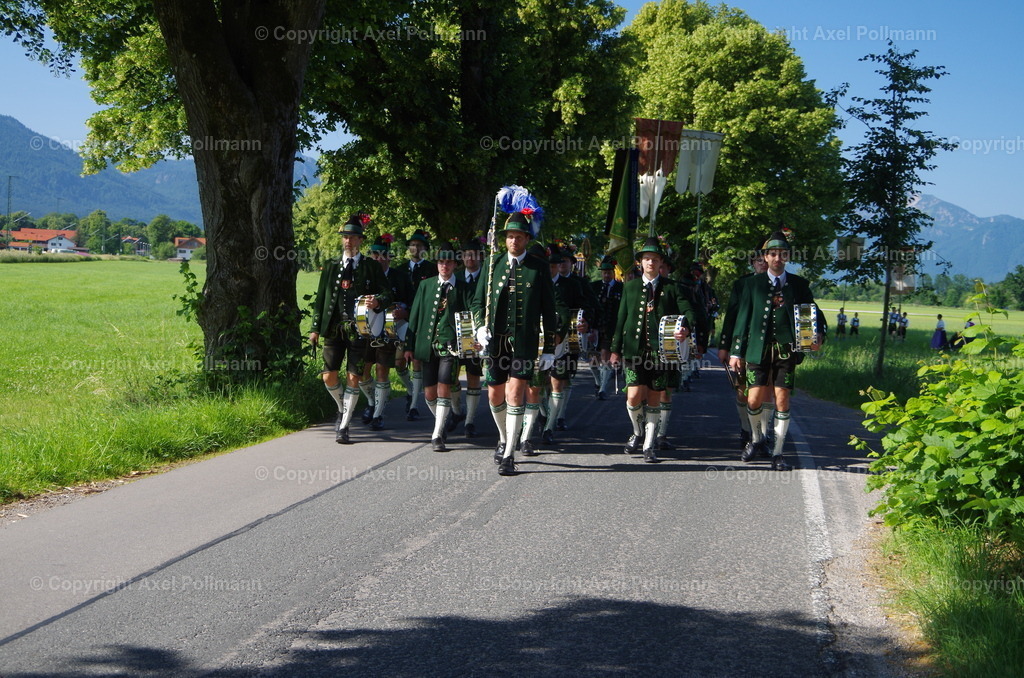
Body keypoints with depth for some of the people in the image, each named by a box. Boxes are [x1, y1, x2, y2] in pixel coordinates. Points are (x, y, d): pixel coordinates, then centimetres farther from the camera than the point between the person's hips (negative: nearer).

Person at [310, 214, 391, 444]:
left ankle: (343, 427, 5)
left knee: (353, 378, -3)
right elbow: (320, 298, 13)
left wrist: (378, 301, -20)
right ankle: (343, 408, 25)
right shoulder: (331, 267, 13)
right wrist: (316, 328, 7)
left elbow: (387, 294, 4)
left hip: (358, 330, -2)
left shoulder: (371, 267, 5)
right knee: (329, 377, -4)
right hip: (333, 328, 2)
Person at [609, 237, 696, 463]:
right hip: (635, 349, 0)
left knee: (654, 400, 5)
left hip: (661, 351, 0)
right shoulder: (630, 287, 11)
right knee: (634, 397, -11)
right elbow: (621, 319, 13)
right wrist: (616, 349, 9)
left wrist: (686, 329, -24)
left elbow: (688, 311, -2)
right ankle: (638, 432, 18)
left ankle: (649, 446, 15)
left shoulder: (671, 287, 6)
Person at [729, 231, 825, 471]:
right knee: (754, 400, -2)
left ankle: (777, 453, 9)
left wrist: (818, 335, -12)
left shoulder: (799, 284, 7)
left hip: (786, 350, 0)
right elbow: (743, 318, 7)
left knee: (782, 400, -1)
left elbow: (813, 313, 9)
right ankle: (757, 439, 28)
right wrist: (736, 352, 4)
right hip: (759, 349, 0)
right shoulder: (753, 284, 7)